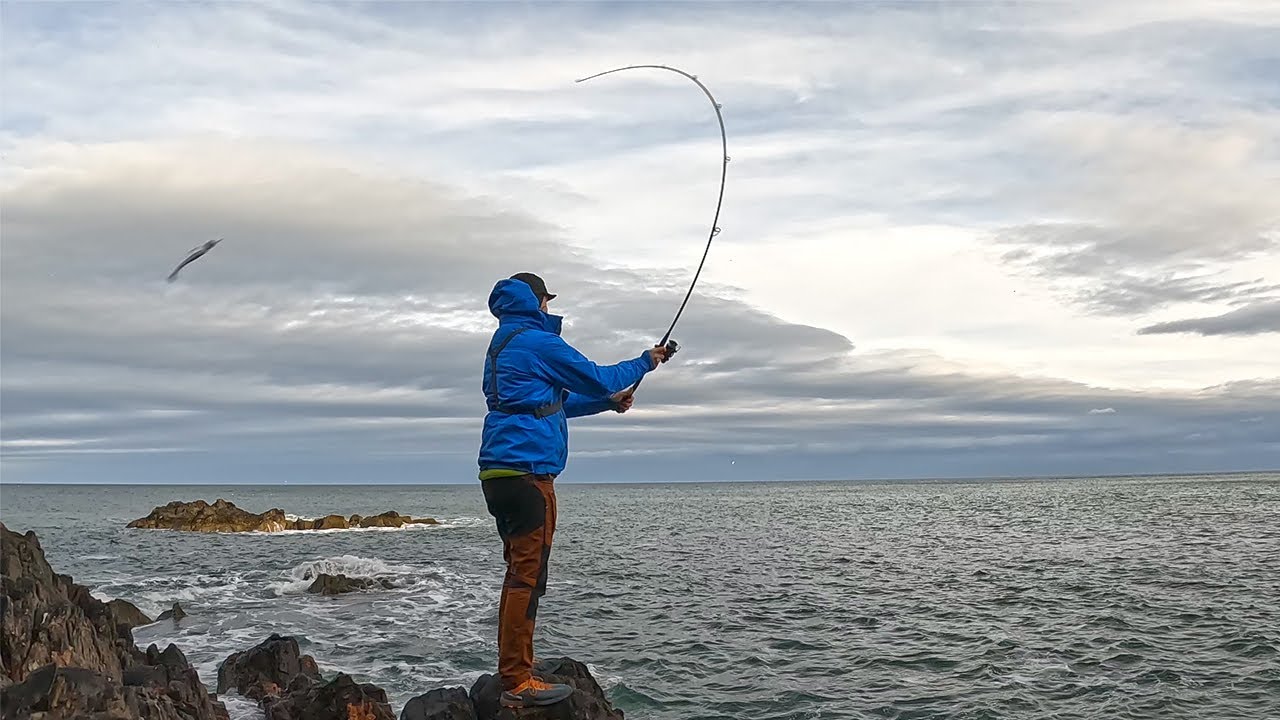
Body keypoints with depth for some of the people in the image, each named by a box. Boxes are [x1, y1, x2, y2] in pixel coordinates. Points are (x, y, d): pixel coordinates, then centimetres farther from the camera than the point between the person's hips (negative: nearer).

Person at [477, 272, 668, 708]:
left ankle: (511, 677, 15)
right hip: (526, 470, -10)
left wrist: (608, 402, 28)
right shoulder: (538, 341, -7)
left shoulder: (502, 346, 23)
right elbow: (597, 378, -2)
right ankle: (518, 683, -7)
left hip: (499, 474, 10)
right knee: (527, 576, -9)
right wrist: (644, 363, 13)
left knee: (519, 574, 12)